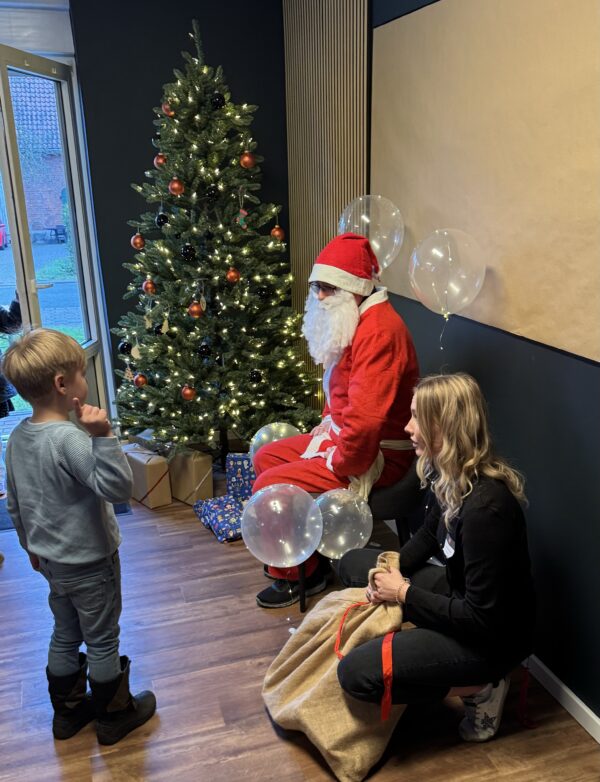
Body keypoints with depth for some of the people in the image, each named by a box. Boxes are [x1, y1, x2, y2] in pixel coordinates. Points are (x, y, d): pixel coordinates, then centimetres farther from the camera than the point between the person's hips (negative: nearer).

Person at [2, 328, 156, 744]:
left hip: (52, 560, 8)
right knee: (102, 642, 11)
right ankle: (115, 716, 29)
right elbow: (118, 487, -34)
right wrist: (102, 436, -40)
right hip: (90, 562, -8)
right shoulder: (69, 439, -29)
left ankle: (68, 712, 39)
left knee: (65, 635, 23)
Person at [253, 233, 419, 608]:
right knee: (265, 457, 15)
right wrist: (328, 421, 9)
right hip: (343, 433, 11)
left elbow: (365, 419, -33)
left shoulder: (379, 331, -27)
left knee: (270, 486, -15)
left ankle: (299, 574, 8)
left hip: (375, 453, -11)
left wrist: (339, 465, -20)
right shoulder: (355, 319, 7)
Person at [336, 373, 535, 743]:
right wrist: (393, 570, -6)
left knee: (356, 673, -19)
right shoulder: (444, 473, -7)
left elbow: (482, 619, -28)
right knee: (353, 563, 14)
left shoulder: (486, 507, -34)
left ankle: (480, 687, -2)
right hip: (458, 590, 9)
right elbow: (428, 536, 12)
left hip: (493, 635, -9)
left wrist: (404, 593, -18)